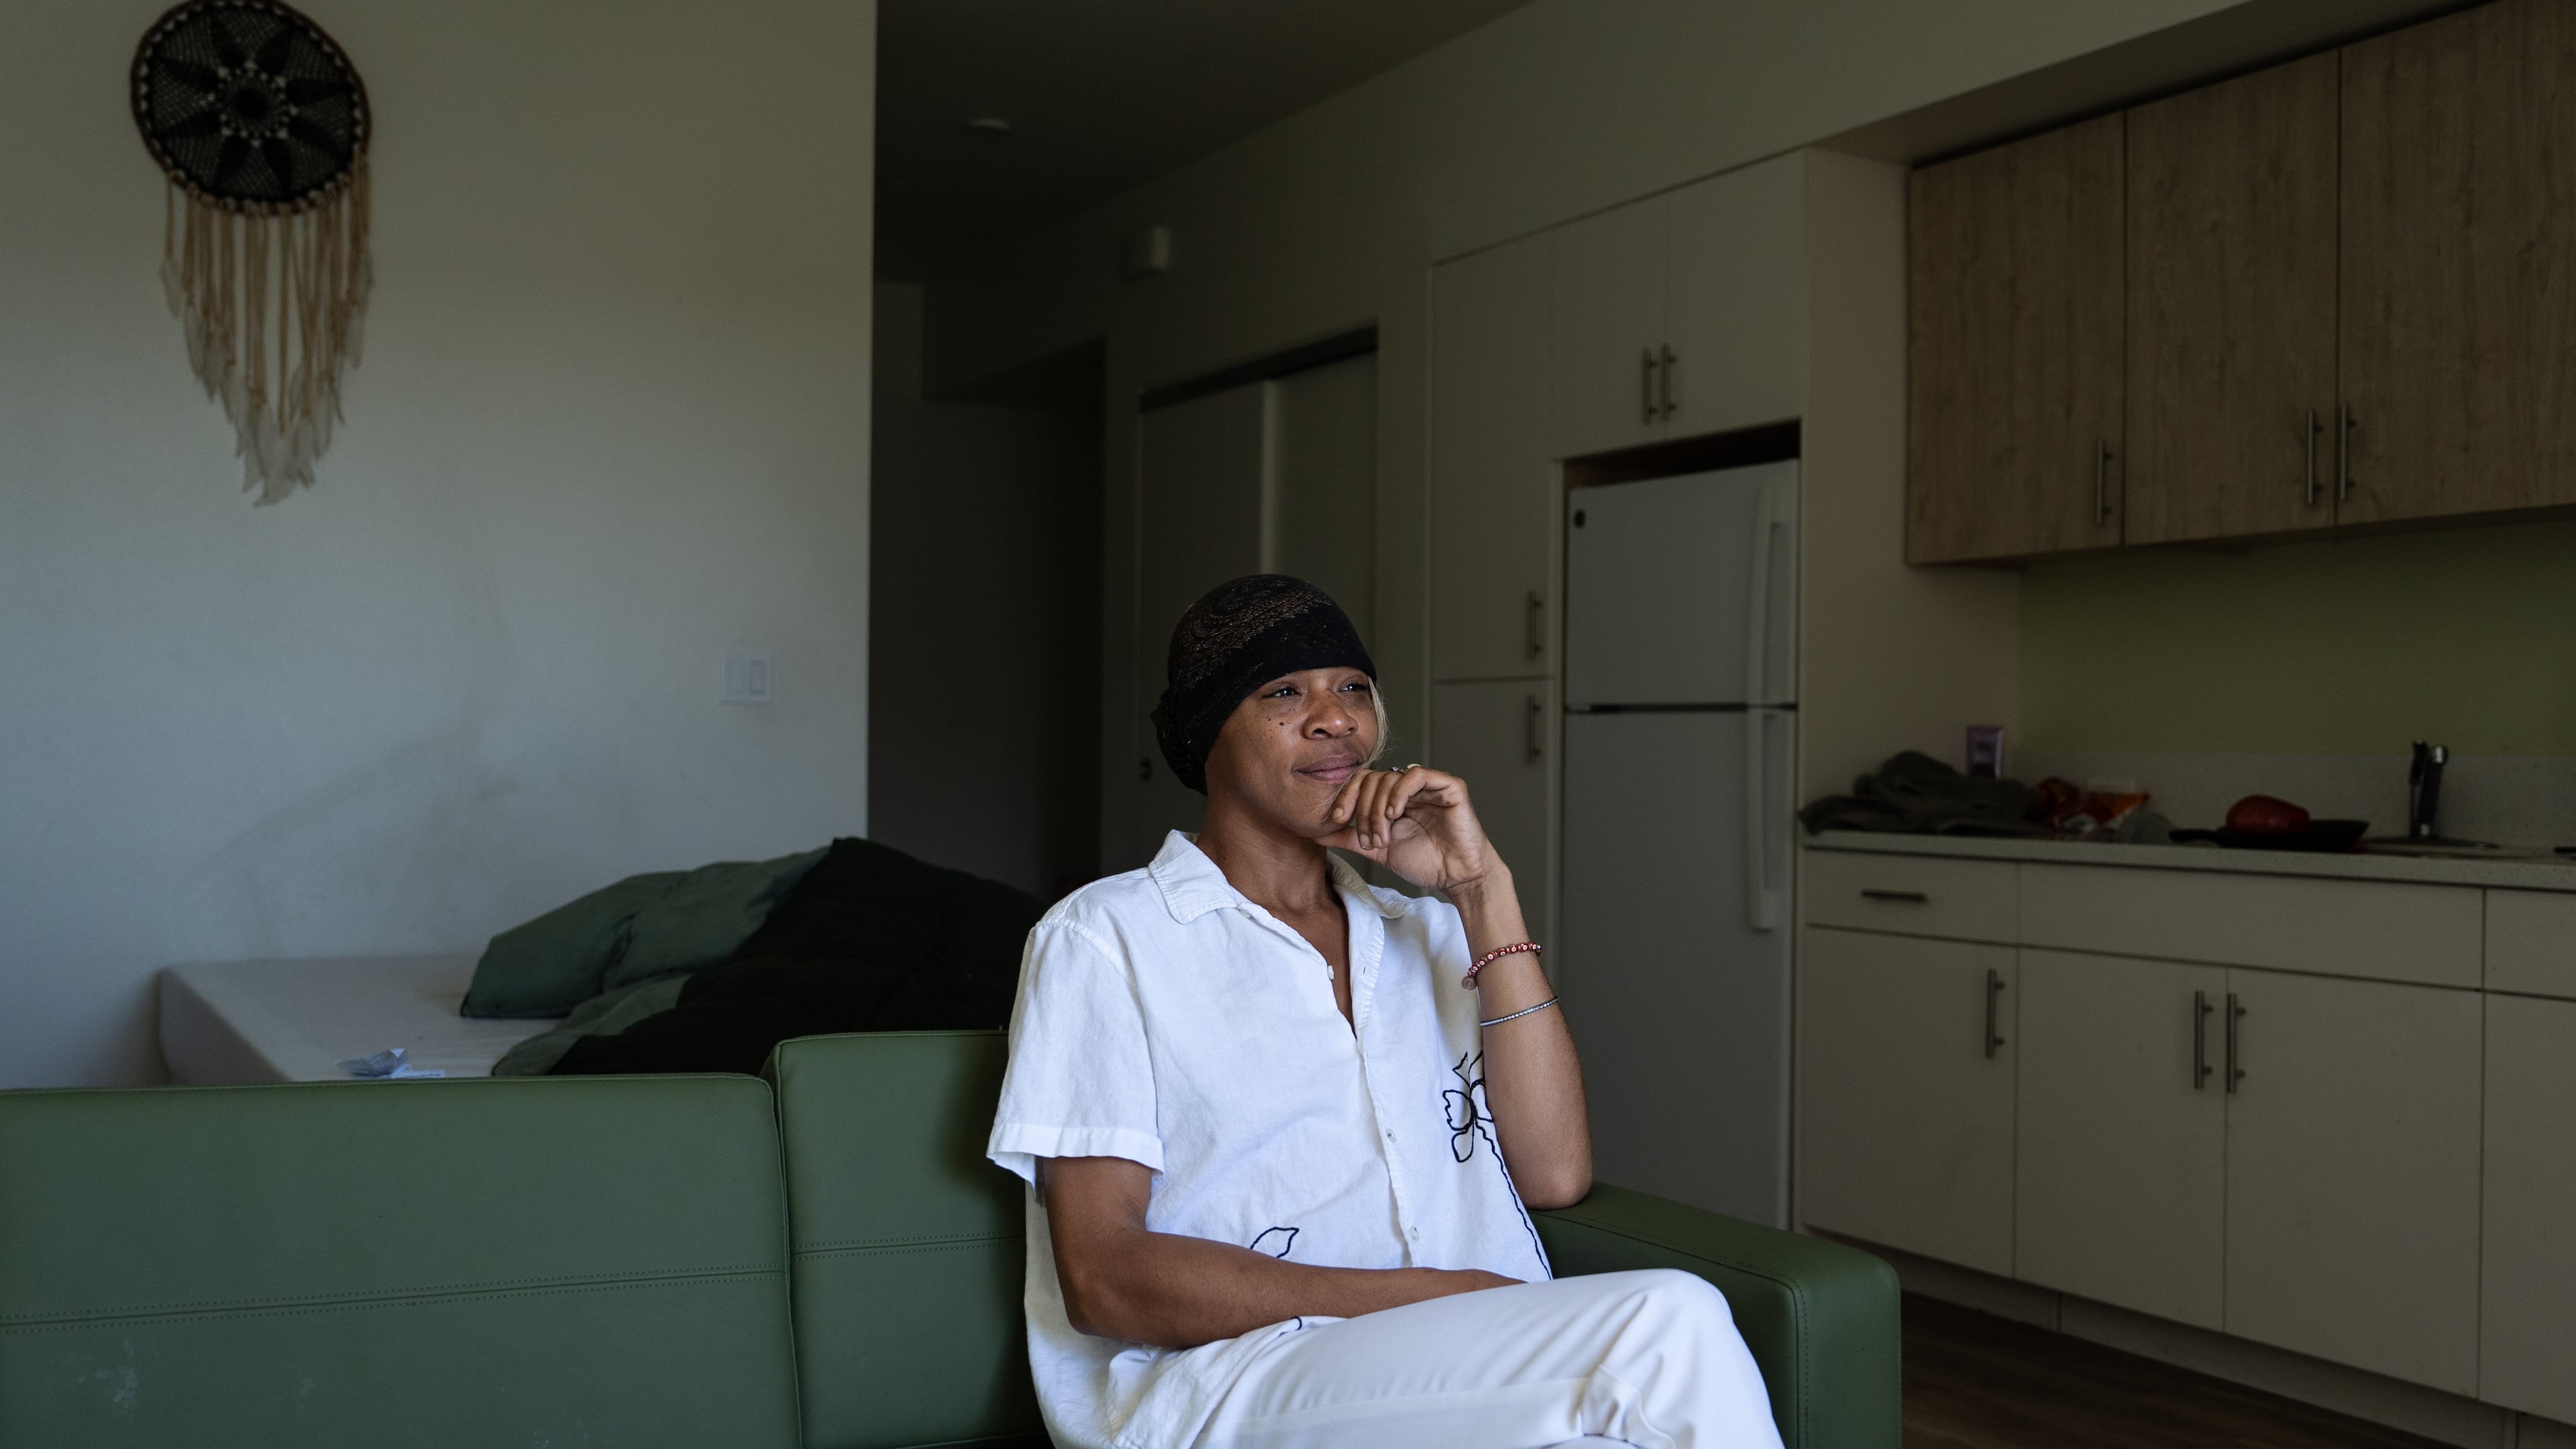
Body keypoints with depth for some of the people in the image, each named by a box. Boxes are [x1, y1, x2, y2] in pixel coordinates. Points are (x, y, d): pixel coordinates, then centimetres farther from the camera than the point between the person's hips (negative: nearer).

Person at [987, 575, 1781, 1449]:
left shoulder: (1427, 933, 23)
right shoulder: (1102, 938, 7)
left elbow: (1553, 1173, 7)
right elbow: (1102, 1278, -5)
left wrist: (1481, 889, 3)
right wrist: (1434, 1297, -14)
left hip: (1482, 1377, 5)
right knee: (1669, 1322, -31)